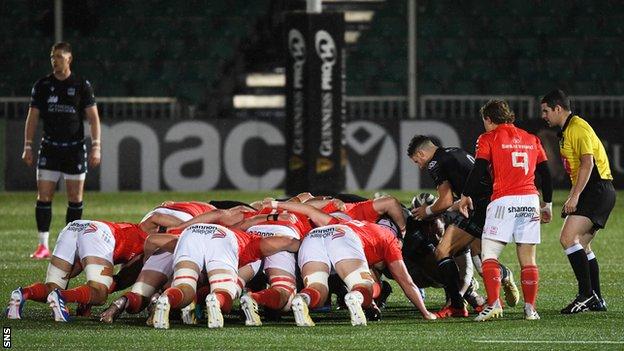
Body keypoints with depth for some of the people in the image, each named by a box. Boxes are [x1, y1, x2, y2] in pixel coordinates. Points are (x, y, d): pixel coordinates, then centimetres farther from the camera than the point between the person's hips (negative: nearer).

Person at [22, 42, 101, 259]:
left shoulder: (82, 85, 0)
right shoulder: (42, 85, 4)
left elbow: (93, 117, 0)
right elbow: (32, 117, 7)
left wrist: (96, 146, -8)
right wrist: (28, 147, 0)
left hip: (75, 148, -1)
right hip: (49, 148, 1)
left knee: (75, 198, 2)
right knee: (43, 196, -6)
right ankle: (43, 245, -5)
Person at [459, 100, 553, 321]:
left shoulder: (488, 138, 5)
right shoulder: (531, 139, 19)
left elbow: (478, 169, -3)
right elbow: (545, 174, 17)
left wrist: (466, 196, 9)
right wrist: (548, 204, 24)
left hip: (504, 201, -4)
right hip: (530, 200, 4)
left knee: (489, 255, -1)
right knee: (528, 259, 8)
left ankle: (493, 304, -16)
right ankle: (530, 309, 3)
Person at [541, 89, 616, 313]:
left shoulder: (578, 128, -12)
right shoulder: (566, 131, 21)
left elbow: (587, 163, -21)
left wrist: (575, 197, -25)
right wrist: (572, 199, 28)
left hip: (598, 189, -11)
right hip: (592, 192, 11)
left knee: (568, 238, -19)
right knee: (581, 244, 12)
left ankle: (586, 294, -20)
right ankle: (596, 300, 15)